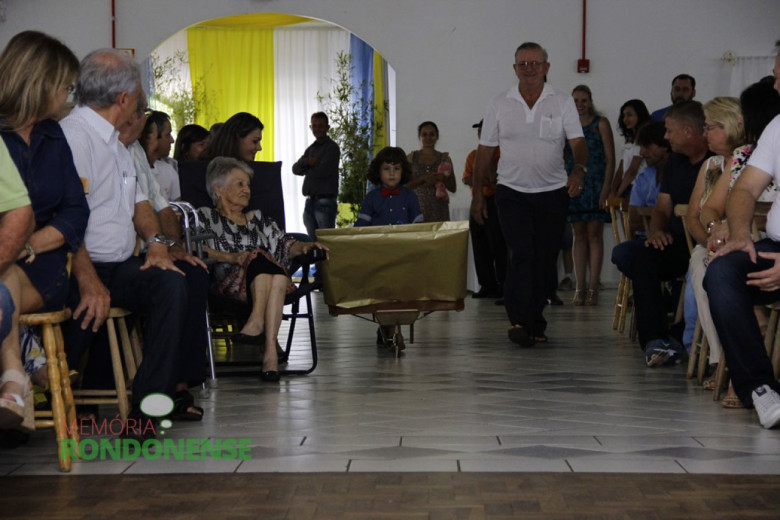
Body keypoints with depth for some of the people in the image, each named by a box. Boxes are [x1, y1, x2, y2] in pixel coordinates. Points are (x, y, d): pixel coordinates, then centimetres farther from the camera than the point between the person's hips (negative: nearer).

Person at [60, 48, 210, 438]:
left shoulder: (114, 142, 19)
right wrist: (89, 281, -31)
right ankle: (144, 411, -24)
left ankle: (177, 384, 4)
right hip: (83, 270, -10)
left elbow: (136, 200, 24)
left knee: (193, 274, 2)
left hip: (120, 266, 10)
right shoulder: (73, 136, -15)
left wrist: (157, 241, 4)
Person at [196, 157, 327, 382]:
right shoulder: (206, 216, 20)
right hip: (230, 283, -3)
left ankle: (257, 321, -51)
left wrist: (304, 246, -1)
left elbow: (284, 244, 22)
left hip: (273, 279, 4)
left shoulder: (257, 218, 36)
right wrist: (231, 257, -16)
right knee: (260, 256, -35)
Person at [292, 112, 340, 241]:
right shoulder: (311, 149, 18)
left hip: (325, 202, -7)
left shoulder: (332, 148, -4)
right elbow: (295, 169, 7)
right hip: (310, 201, 7)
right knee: (313, 242, 11)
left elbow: (323, 171, -16)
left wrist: (307, 170, 2)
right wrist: (307, 161, -12)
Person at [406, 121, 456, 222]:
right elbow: (405, 184, -1)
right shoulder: (412, 158, 8)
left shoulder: (444, 159, 10)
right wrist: (424, 179, -15)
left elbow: (453, 188, 9)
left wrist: (444, 179, -10)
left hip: (439, 209, 1)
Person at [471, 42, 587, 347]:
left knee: (544, 260, 5)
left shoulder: (563, 103, 3)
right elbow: (485, 151, 7)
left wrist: (579, 170, -28)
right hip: (512, 192, -1)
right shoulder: (499, 105, 4)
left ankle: (535, 323, 15)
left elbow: (578, 142, -8)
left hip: (553, 193, 1)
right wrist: (477, 194, 4)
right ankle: (519, 320, -20)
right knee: (521, 254, -17)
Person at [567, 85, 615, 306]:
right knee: (578, 235, 4)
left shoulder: (600, 124, 1)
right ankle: (579, 288, 5)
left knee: (594, 234, -4)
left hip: (595, 185, -3)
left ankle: (592, 288, -4)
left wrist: (605, 190, -12)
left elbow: (610, 159, -3)